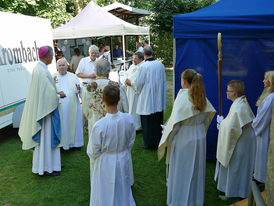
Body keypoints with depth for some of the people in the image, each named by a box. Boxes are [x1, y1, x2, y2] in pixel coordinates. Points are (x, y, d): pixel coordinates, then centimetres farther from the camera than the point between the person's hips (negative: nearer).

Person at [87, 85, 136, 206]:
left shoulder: (99, 125, -29)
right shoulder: (129, 119, -19)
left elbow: (93, 152, -14)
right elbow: (131, 142, -2)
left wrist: (95, 158, 8)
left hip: (106, 163, -3)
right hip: (124, 160, 4)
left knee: (106, 193, 20)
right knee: (123, 188, 27)